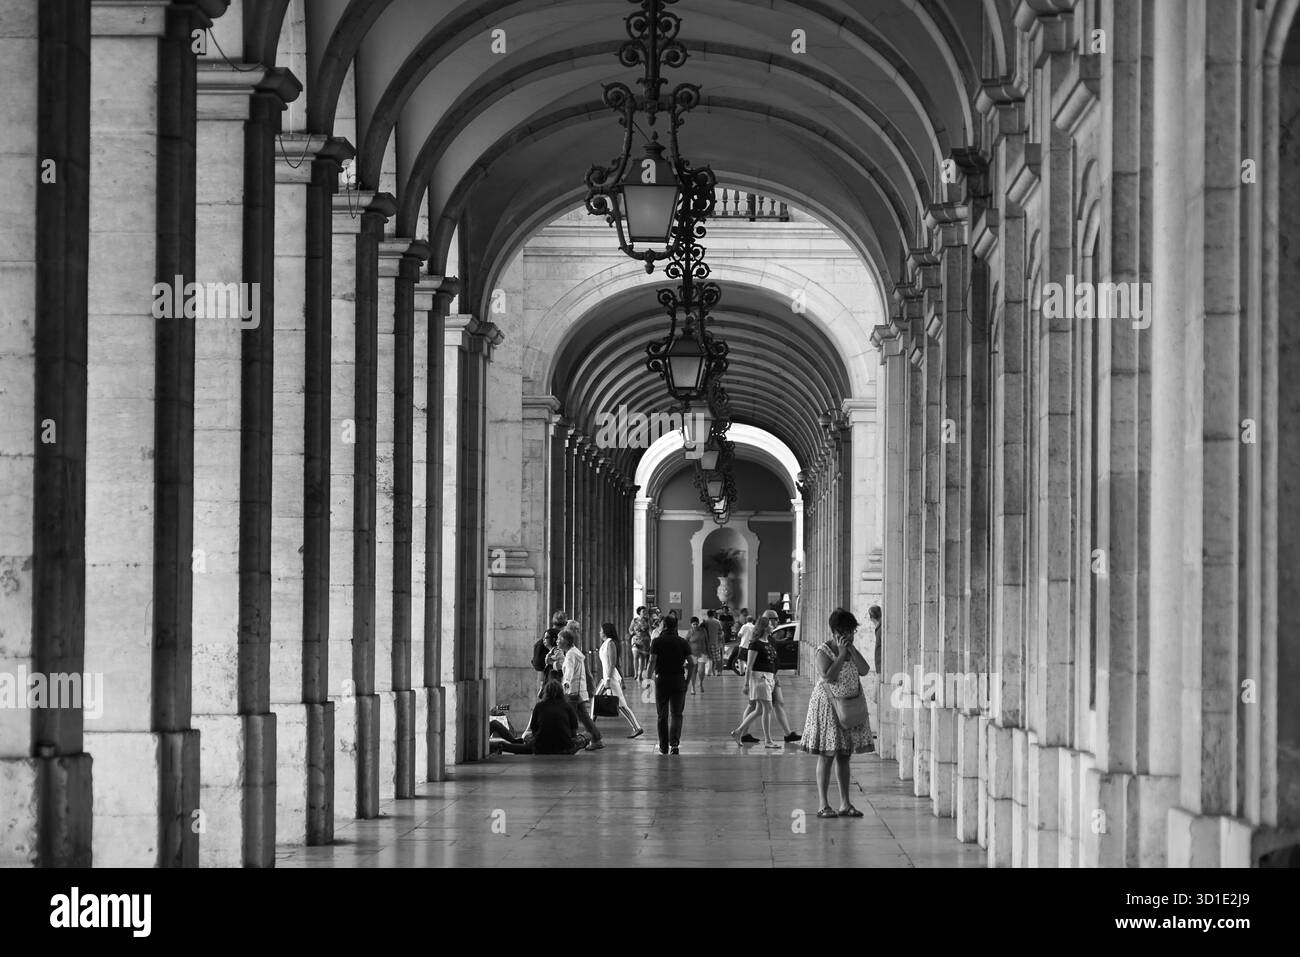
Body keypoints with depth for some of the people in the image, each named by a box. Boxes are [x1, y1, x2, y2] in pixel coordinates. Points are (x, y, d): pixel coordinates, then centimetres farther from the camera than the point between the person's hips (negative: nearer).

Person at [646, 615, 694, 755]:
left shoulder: (657, 642, -2)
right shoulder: (682, 642, 4)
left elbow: (652, 661, -12)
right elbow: (692, 664, -1)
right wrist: (687, 681, 8)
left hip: (662, 680, -1)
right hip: (679, 680, 1)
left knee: (662, 716, 10)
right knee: (677, 714, 6)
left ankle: (664, 747, 15)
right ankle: (674, 743, -15)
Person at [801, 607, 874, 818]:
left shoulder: (852, 650, 9)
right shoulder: (823, 652, -11)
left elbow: (864, 670, -4)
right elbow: (828, 677, -24)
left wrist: (852, 649, -10)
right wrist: (842, 654, -19)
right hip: (828, 705, -6)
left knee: (844, 757, 9)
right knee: (826, 757, -4)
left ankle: (846, 804, 13)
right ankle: (824, 805, -2)